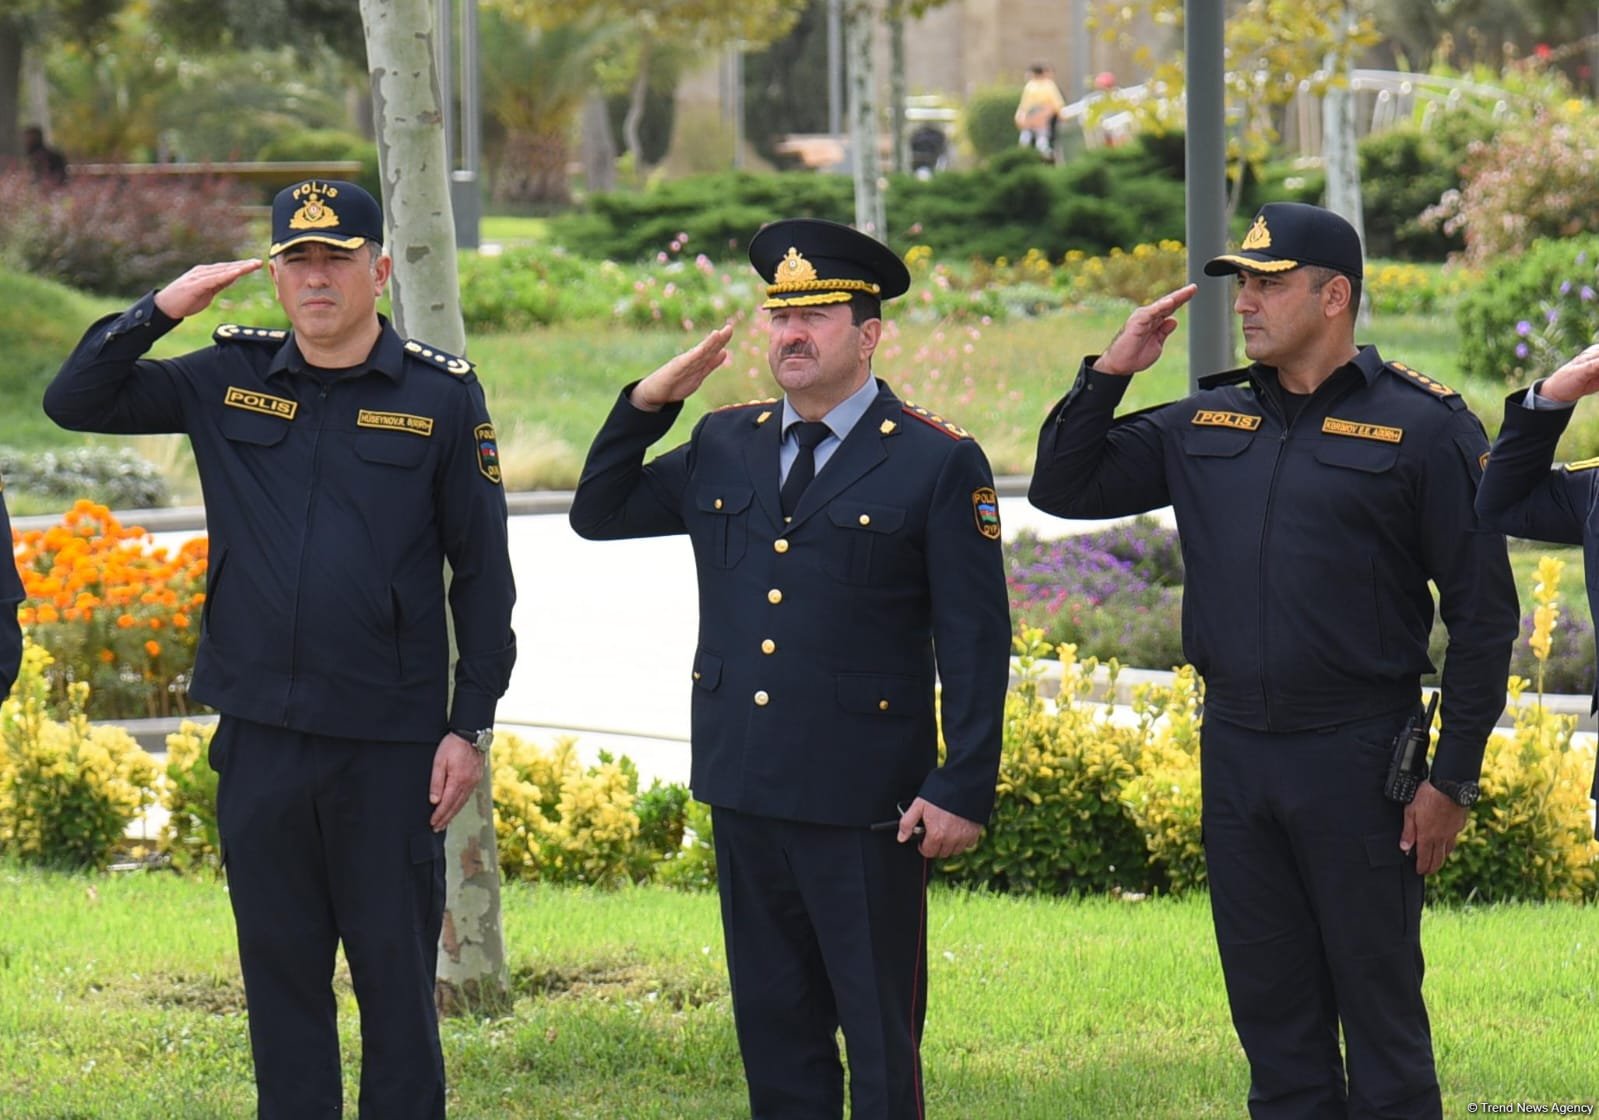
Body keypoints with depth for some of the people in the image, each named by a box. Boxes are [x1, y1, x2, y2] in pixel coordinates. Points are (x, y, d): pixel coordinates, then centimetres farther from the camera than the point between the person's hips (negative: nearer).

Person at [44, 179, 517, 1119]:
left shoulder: (442, 397, -2)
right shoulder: (230, 381, 6)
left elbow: (483, 575, 0)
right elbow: (74, 401, 8)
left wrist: (470, 726, -4)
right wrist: (160, 310, -7)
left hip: (389, 745, -3)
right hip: (260, 735, 3)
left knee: (396, 971, 3)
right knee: (279, 967, 9)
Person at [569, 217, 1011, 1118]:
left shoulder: (939, 463, -5)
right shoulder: (723, 446, 11)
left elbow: (977, 644, -6)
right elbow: (599, 514, 21)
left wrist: (963, 791, -12)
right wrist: (647, 404, 6)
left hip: (865, 806, -5)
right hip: (745, 790, 5)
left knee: (879, 1036, 1)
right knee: (774, 1027, 11)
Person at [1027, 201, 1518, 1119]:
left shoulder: (1424, 426, -6)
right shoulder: (1208, 423, 10)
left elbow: (1483, 615, -6)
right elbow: (1064, 487, 14)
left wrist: (1453, 779, -9)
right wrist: (1109, 374, 1)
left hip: (1356, 764, -5)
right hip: (1236, 756, 5)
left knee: (1381, 1016, 1)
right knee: (1271, 1011, 11)